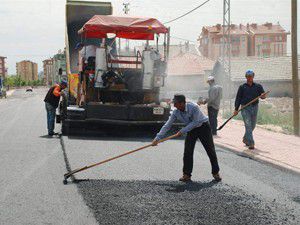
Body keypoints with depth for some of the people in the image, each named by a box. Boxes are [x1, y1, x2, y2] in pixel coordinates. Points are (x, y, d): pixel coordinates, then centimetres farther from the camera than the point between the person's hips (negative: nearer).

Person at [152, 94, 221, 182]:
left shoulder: (194, 107, -31)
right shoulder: (176, 112, -16)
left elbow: (195, 122, -26)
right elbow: (167, 125, -12)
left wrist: (182, 131, -26)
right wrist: (157, 138, -17)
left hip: (203, 126, -4)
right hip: (191, 129, 4)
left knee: (210, 150, -2)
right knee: (187, 152, -7)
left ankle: (216, 173, 11)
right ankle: (187, 174, 0)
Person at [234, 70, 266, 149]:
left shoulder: (258, 86, 8)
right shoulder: (242, 87, 3)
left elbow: (263, 94, 5)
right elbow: (238, 98, 3)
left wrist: (263, 96, -20)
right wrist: (236, 109, -4)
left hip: (254, 108, 3)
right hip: (245, 108, -3)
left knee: (252, 126, 12)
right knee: (248, 126, -12)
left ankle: (245, 139, 35)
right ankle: (251, 143, -15)